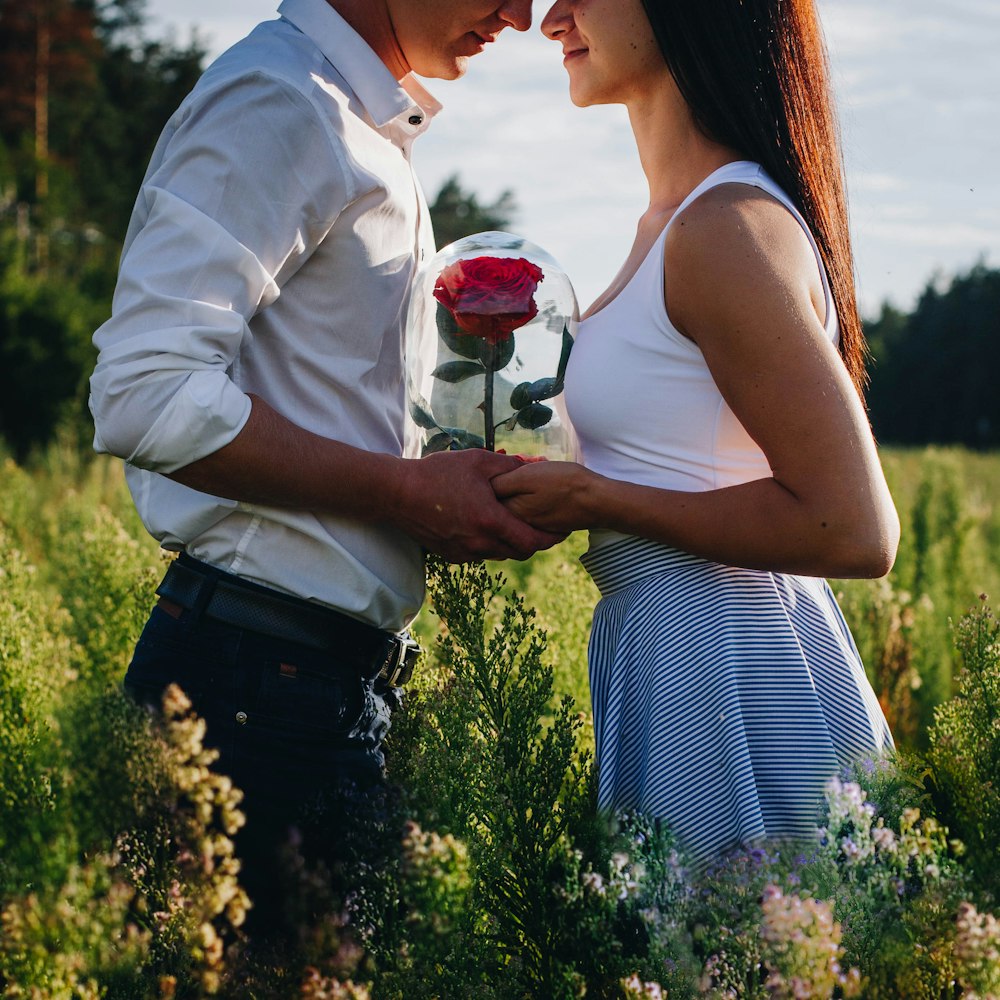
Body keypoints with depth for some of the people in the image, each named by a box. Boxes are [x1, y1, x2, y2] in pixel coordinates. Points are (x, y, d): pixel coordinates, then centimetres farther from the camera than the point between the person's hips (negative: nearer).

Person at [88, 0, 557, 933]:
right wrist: (405, 491, -18)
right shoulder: (277, 103, -13)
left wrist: (442, 480, 10)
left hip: (334, 667, 10)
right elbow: (144, 393, -23)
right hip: (262, 670, -10)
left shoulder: (362, 124, 19)